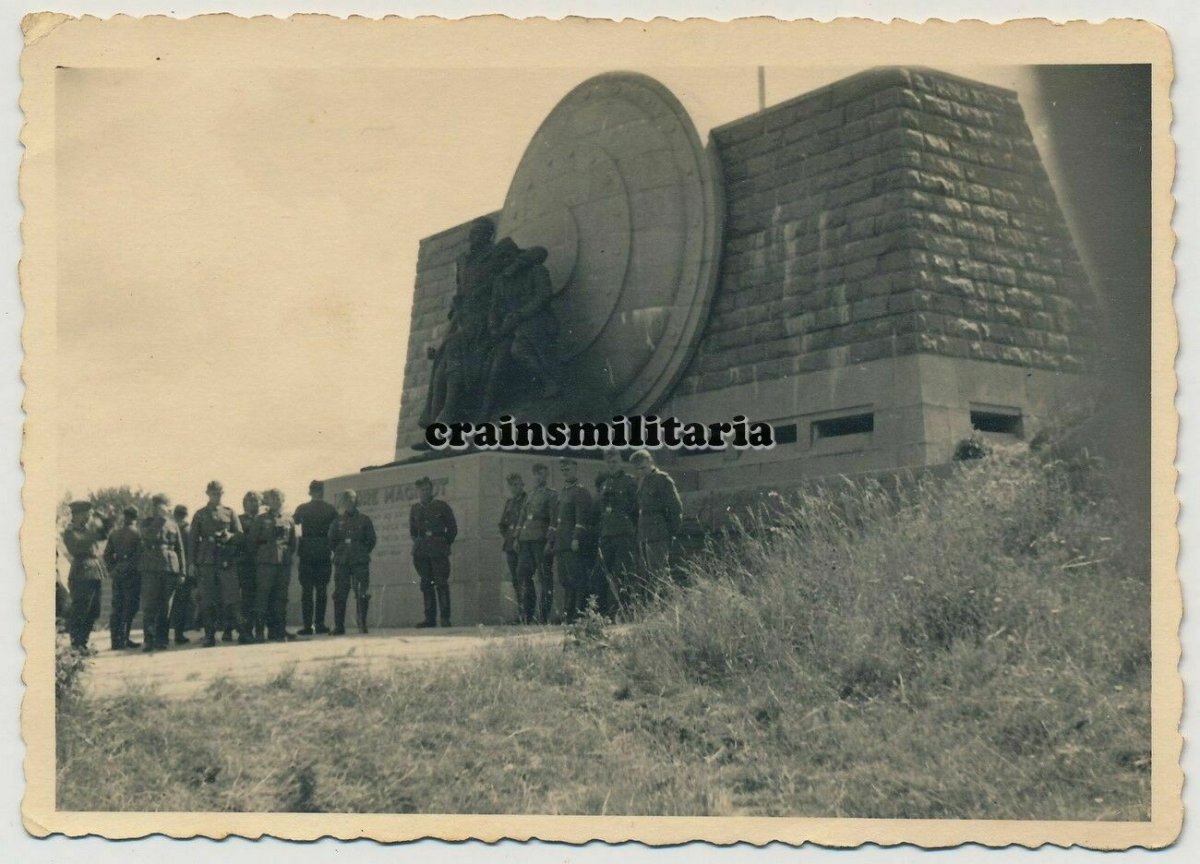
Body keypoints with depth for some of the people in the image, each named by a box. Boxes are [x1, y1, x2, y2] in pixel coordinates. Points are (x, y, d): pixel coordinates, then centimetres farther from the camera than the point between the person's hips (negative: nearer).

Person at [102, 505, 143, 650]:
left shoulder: (114, 534, 10)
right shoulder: (138, 534, -7)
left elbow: (107, 554, 10)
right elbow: (139, 555, -13)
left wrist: (112, 570, 11)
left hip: (117, 575, 5)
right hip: (132, 575, -5)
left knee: (116, 608, 8)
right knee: (129, 608, -2)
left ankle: (116, 640, 8)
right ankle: (123, 639, -5)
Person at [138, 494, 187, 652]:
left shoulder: (173, 525, 14)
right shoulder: (147, 522, 9)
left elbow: (180, 549, 13)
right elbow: (150, 535, -15)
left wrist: (181, 572, 6)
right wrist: (160, 518, -14)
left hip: (170, 568, 2)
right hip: (151, 569, -2)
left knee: (165, 606, 2)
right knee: (149, 605, -6)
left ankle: (161, 640, 6)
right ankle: (148, 640, -4)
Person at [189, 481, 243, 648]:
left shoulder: (230, 512, 13)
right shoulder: (200, 514, 12)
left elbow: (240, 535, 10)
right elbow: (192, 539, 10)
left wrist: (230, 536, -13)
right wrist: (192, 563, 2)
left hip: (227, 561, 0)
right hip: (206, 561, 0)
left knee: (231, 597, -7)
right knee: (207, 600, -3)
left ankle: (228, 630, 5)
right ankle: (209, 635, 1)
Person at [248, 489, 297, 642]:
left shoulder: (289, 520, 13)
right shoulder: (261, 519, 6)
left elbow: (293, 542, 18)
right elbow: (253, 539, 6)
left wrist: (290, 555, 9)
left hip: (284, 562, 3)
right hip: (265, 563, -3)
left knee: (281, 598, 4)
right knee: (263, 597, -6)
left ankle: (279, 630, 9)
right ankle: (260, 632, -3)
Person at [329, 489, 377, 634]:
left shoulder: (364, 519, 7)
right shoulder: (338, 520, 10)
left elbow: (371, 540, 9)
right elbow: (331, 539, 10)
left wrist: (363, 553, 4)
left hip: (360, 562, -1)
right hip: (341, 562, 1)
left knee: (362, 593, -5)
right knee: (340, 594, -1)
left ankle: (362, 624, 1)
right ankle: (339, 626, 4)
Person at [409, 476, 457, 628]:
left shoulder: (441, 506, 2)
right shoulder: (414, 509, 11)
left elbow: (452, 529, 6)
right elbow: (412, 531, 22)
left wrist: (445, 544, 4)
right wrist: (419, 544, 12)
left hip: (439, 551, -4)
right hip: (421, 552, 4)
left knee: (441, 583, -9)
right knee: (426, 584, 4)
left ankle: (445, 618, -7)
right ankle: (430, 617, 7)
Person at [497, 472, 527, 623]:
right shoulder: (509, 502, 19)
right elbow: (502, 523, 22)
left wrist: (519, 539, -13)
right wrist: (505, 538, 7)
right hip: (510, 546, 7)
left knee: (523, 580, -12)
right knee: (515, 580, 6)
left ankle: (528, 614, -13)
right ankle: (520, 614, 9)